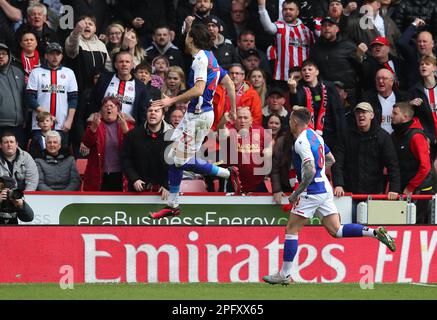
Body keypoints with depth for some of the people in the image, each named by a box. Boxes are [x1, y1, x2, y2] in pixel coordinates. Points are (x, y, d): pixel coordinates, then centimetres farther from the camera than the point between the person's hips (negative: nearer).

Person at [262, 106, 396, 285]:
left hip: (312, 192, -9)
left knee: (291, 230, 0)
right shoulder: (315, 136, 13)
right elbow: (330, 160, 25)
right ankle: (375, 233, -8)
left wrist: (296, 193, -17)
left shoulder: (302, 142, -16)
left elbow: (310, 171, -25)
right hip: (325, 189, 9)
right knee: (336, 231, 7)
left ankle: (284, 275, 2)